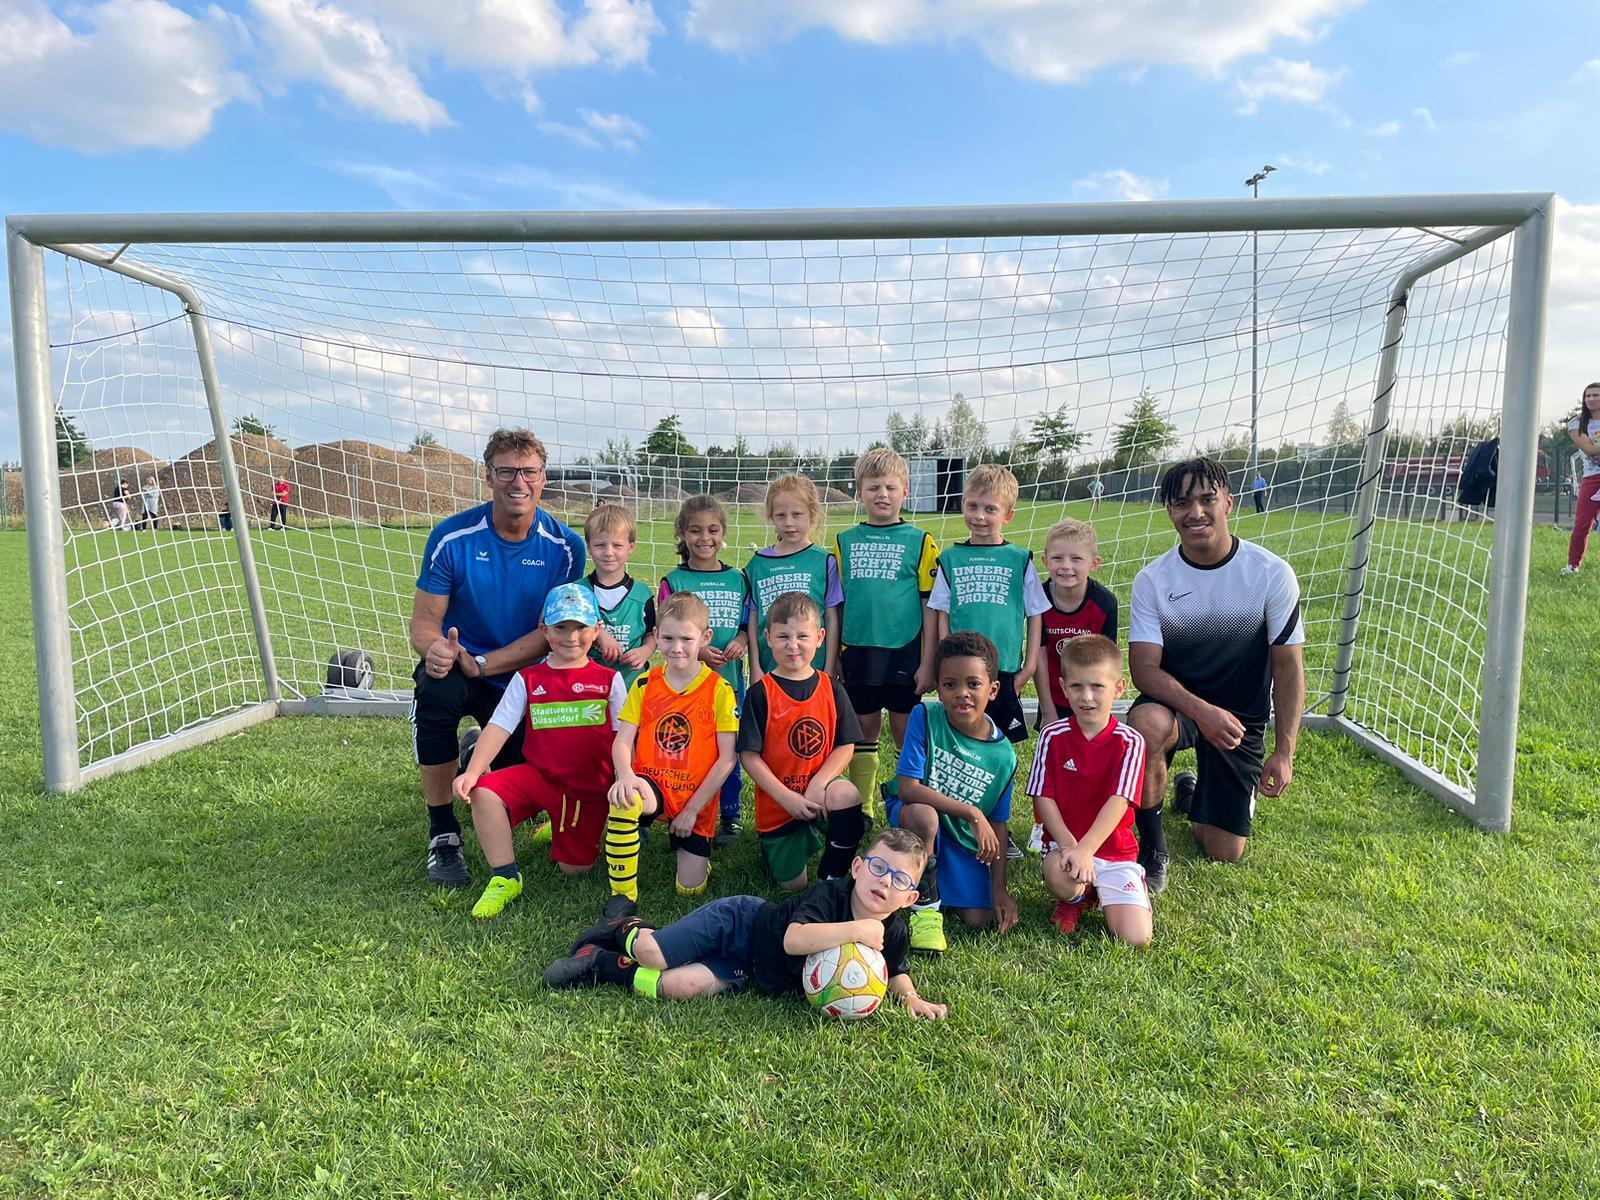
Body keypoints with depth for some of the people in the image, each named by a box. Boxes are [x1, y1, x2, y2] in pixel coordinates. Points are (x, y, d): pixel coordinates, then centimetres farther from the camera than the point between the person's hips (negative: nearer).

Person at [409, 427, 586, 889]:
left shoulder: (564, 547, -12)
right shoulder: (452, 537, -13)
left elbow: (551, 633, -14)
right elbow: (424, 620, -10)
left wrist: (481, 664, -26)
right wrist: (434, 649, -35)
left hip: (522, 675, 1)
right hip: (459, 666, -1)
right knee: (436, 689, -36)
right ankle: (442, 833, -18)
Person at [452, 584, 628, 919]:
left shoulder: (608, 680, 1)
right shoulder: (528, 679, 3)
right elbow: (498, 727, -5)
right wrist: (472, 771, -19)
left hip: (590, 789, -1)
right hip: (538, 775, 1)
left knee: (574, 869, -1)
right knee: (484, 792, -27)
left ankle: (567, 831, 35)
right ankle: (505, 878, -9)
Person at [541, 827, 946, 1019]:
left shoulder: (892, 933, -10)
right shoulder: (832, 893, -26)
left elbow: (896, 971, 9)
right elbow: (792, 939, -39)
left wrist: (910, 997, -12)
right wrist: (855, 929, -44)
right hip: (741, 920, -4)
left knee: (678, 987, -14)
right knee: (651, 954, -15)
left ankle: (603, 964, 11)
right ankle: (624, 930, 22)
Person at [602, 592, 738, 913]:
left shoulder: (719, 690, -7)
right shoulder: (644, 684, 2)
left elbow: (727, 758, -8)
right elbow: (623, 740, -4)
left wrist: (692, 809, -10)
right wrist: (626, 775, -27)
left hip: (696, 800, 0)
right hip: (651, 786, 1)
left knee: (690, 888, -3)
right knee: (624, 800, -36)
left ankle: (680, 839, 31)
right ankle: (622, 893, -17)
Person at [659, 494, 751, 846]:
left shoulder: (737, 579, 6)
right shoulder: (674, 581, -2)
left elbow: (748, 625, 10)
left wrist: (740, 642, -12)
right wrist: (697, 651, -21)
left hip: (730, 679, 2)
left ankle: (730, 816, 26)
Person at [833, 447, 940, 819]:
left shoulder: (920, 543, -1)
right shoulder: (844, 542, 6)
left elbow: (931, 607, -1)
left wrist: (927, 663, -5)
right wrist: (833, 657, 7)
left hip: (904, 652, -2)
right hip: (857, 650, 2)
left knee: (906, 732, 4)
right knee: (865, 729, 11)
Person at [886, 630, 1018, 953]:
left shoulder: (1003, 755, -10)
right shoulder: (926, 716, -18)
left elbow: (997, 824, 0)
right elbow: (908, 789, -25)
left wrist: (999, 888, -4)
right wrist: (972, 813, -27)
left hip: (964, 837, 3)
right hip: (913, 820, -3)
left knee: (978, 919, -10)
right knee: (922, 815, -38)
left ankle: (941, 886, 25)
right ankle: (924, 903, -12)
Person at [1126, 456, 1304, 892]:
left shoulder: (1273, 574, -13)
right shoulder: (1152, 580, -13)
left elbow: (1288, 667, -8)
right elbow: (1144, 668, -18)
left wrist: (1284, 752, -14)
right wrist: (1201, 711, -36)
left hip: (1241, 714, 1)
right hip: (1175, 701, -1)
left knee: (1225, 853, 1)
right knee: (1146, 723, -40)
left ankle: (1191, 793, 37)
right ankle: (1151, 846, -15)